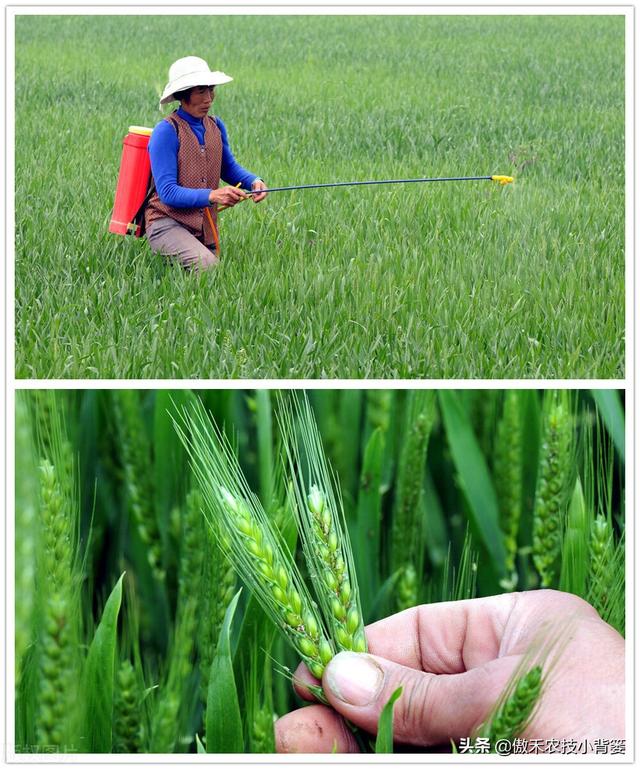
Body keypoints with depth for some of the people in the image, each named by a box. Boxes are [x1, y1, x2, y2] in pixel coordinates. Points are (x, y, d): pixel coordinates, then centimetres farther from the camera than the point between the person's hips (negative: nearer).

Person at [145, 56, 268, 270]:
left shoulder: (216, 126, 6)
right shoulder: (167, 131, -15)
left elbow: (229, 167, 20)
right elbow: (167, 192, -20)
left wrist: (254, 181, -3)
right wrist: (212, 195, -33)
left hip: (206, 227, 7)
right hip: (167, 222, -7)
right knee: (208, 266, -30)